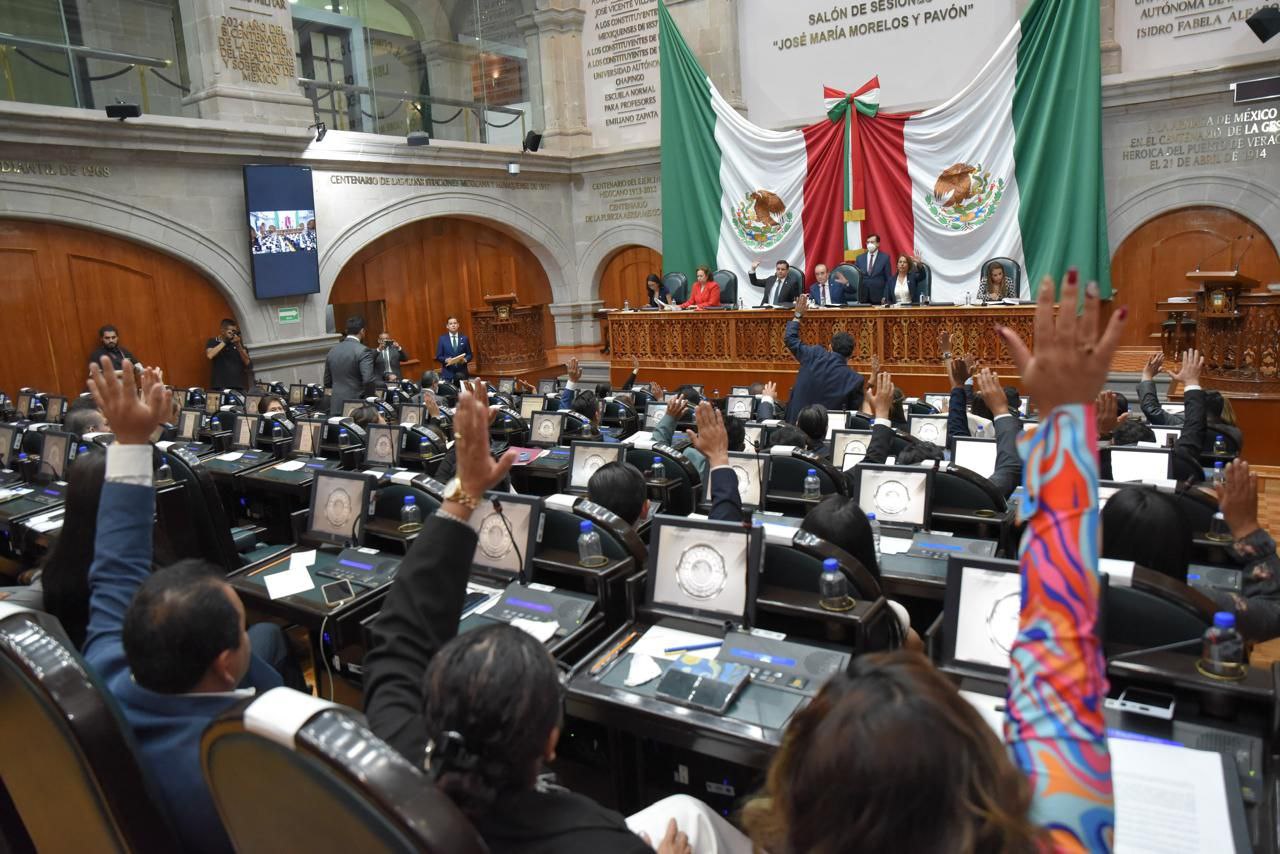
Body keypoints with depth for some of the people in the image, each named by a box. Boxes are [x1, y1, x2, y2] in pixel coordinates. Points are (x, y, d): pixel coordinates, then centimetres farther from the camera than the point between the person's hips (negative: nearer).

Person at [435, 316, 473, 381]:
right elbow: (438, 356, 4)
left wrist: (465, 360, -12)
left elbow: (470, 355, 9)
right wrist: (446, 360, -16)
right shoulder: (442, 339, 4)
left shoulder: (464, 338, 7)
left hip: (462, 373, 1)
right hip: (447, 374, -1)